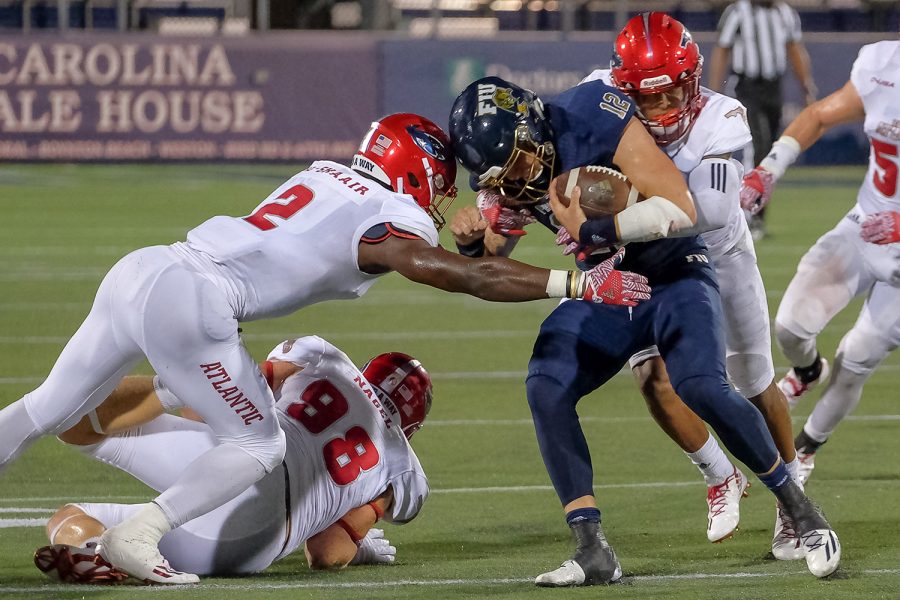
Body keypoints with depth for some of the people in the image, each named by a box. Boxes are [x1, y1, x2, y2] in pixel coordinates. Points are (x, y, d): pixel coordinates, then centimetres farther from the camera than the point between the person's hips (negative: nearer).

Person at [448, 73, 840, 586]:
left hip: (674, 277, -5)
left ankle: (801, 511, -4)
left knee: (702, 389, -26)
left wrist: (594, 230, -31)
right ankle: (594, 552, -14)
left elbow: (682, 209, -28)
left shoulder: (594, 117, -25)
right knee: (546, 389, -18)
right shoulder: (506, 171, -6)